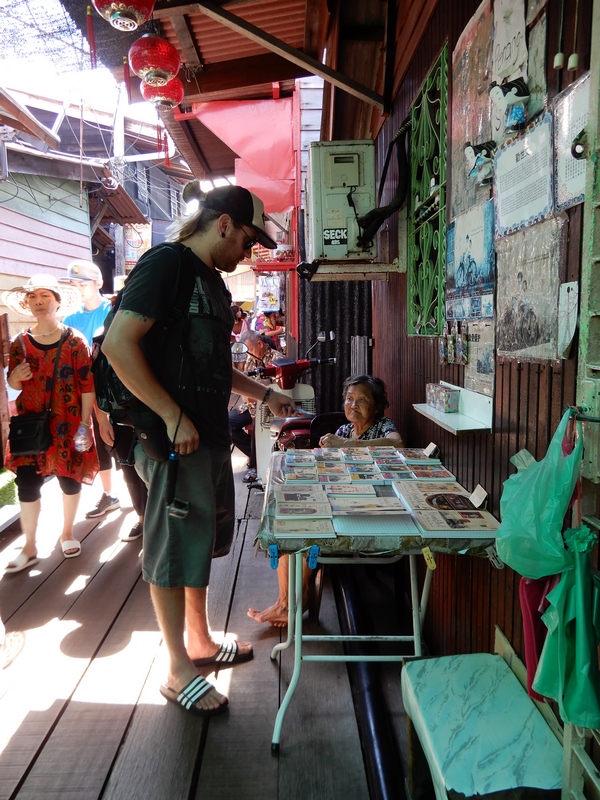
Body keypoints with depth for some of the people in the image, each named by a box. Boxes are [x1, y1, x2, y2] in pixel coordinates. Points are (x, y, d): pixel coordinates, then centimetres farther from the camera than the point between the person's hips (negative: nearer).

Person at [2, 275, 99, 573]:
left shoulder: (75, 341, -5)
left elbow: (87, 386, -6)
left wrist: (85, 423, -11)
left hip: (68, 424, -2)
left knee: (70, 480, 9)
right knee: (27, 484, -1)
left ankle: (67, 533, 32)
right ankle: (29, 548, 14)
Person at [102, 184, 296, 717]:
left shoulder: (213, 280, 17)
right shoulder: (166, 263, -11)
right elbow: (118, 344, -21)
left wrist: (263, 395, 19)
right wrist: (174, 418, -22)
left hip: (211, 435, 10)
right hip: (176, 438, -9)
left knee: (202, 539, 19)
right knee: (174, 548, 2)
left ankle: (200, 641, 37)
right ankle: (179, 671, 19)